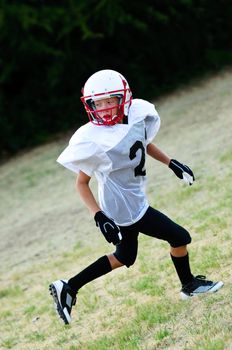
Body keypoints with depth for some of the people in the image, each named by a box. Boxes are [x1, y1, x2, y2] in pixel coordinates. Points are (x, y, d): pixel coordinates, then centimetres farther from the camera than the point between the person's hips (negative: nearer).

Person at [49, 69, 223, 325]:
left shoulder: (138, 115, -5)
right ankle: (189, 286, 29)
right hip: (126, 208, -8)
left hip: (134, 201, 8)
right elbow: (82, 183, -15)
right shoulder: (94, 140, -24)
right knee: (179, 237, 4)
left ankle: (68, 288, 28)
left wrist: (171, 163, 11)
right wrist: (99, 216, -23)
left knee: (125, 257, 24)